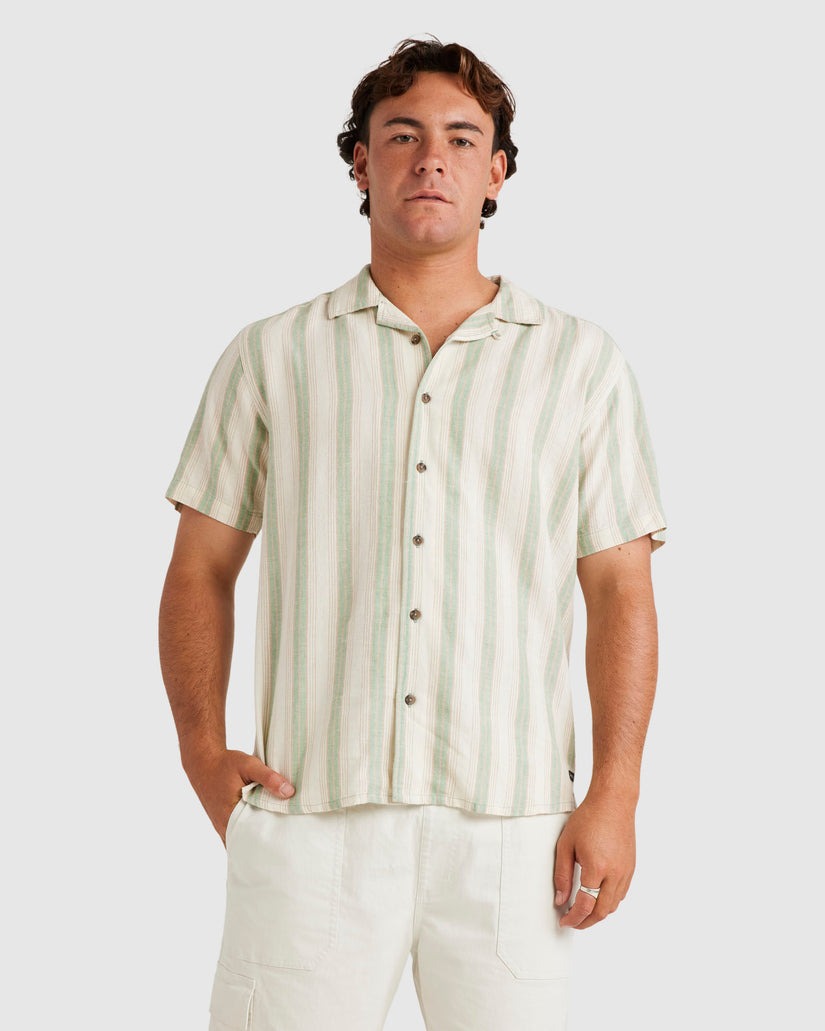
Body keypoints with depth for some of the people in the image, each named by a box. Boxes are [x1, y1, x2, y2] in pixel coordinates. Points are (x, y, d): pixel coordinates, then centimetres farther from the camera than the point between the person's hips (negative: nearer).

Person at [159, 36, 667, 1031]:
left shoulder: (583, 363, 9)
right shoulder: (271, 356, 10)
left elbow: (620, 589, 6)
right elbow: (202, 568, 11)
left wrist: (614, 796, -2)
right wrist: (203, 750, -1)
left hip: (512, 832, 0)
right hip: (309, 820, 0)